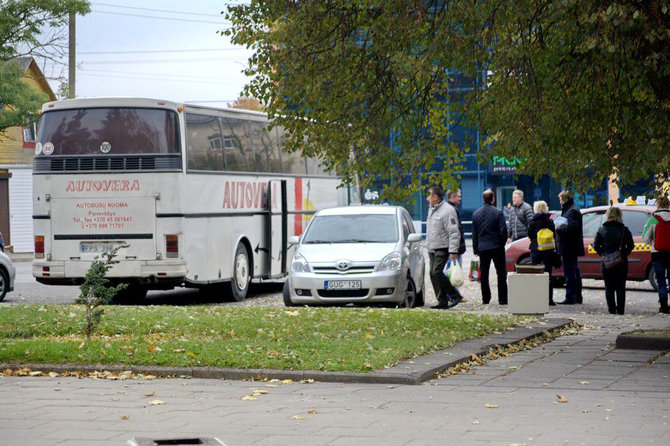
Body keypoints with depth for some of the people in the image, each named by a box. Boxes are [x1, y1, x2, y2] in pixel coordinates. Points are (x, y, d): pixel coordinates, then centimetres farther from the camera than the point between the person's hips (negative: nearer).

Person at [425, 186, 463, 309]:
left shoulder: (448, 210, -13)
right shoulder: (432, 210, 16)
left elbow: (454, 233, -17)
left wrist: (453, 251, -22)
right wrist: (428, 245, 21)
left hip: (442, 249, -9)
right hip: (432, 249, 9)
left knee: (437, 273, -18)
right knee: (433, 274, 5)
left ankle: (455, 295, -8)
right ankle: (442, 301, 9)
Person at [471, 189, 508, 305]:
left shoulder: (476, 213, 5)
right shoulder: (498, 213, -10)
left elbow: (474, 233, 8)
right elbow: (503, 230, -12)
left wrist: (475, 249, 14)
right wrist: (502, 243, 4)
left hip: (482, 248, 4)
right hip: (497, 247, -4)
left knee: (484, 274, 10)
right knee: (501, 273, 2)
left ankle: (486, 298, 10)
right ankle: (502, 299, -2)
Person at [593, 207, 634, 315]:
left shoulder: (602, 230, -2)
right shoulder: (624, 230, -3)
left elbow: (596, 245, -4)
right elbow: (631, 246, -4)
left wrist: (603, 254, 5)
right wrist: (624, 254, 6)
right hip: (622, 263, 0)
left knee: (609, 288, 8)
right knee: (620, 288, 6)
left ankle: (612, 309, 6)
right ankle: (620, 310, 3)